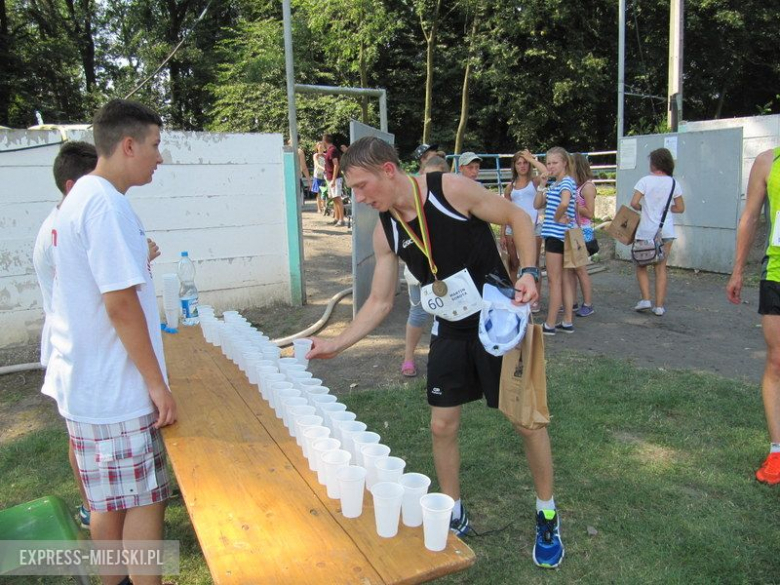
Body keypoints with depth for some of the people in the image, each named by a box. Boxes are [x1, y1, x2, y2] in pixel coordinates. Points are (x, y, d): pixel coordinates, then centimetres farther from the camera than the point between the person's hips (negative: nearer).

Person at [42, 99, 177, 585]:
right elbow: (120, 304, -23)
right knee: (144, 501, 3)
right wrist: (156, 381, -17)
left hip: (89, 381, 10)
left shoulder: (82, 196, 11)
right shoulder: (106, 204, -20)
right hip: (115, 388, -10)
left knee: (110, 500, 20)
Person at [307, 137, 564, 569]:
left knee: (527, 419, 3)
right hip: (450, 331, 5)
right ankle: (455, 517, 29)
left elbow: (518, 218, -8)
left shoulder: (451, 189, -20)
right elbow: (379, 302, 1)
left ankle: (547, 517, 27)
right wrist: (336, 344, -6)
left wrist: (528, 270, -22)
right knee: (442, 425, 6)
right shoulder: (385, 232, -5)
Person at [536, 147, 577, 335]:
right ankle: (567, 322, 18)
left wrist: (557, 217, -17)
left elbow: (565, 202, -33)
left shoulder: (567, 182, -13)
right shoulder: (554, 185, 16)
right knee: (564, 280, 11)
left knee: (554, 280, -4)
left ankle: (550, 324, 2)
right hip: (555, 235, 10)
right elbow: (537, 205, 15)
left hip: (557, 235, -10)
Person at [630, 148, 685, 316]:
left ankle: (645, 299, 1)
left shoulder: (645, 180, -7)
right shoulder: (673, 183, 3)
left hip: (646, 231, -3)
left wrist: (643, 208, 6)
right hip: (666, 231, 3)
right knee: (661, 268, 9)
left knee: (641, 266, 12)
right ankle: (659, 306, 9)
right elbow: (680, 208, 7)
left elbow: (634, 203, -14)